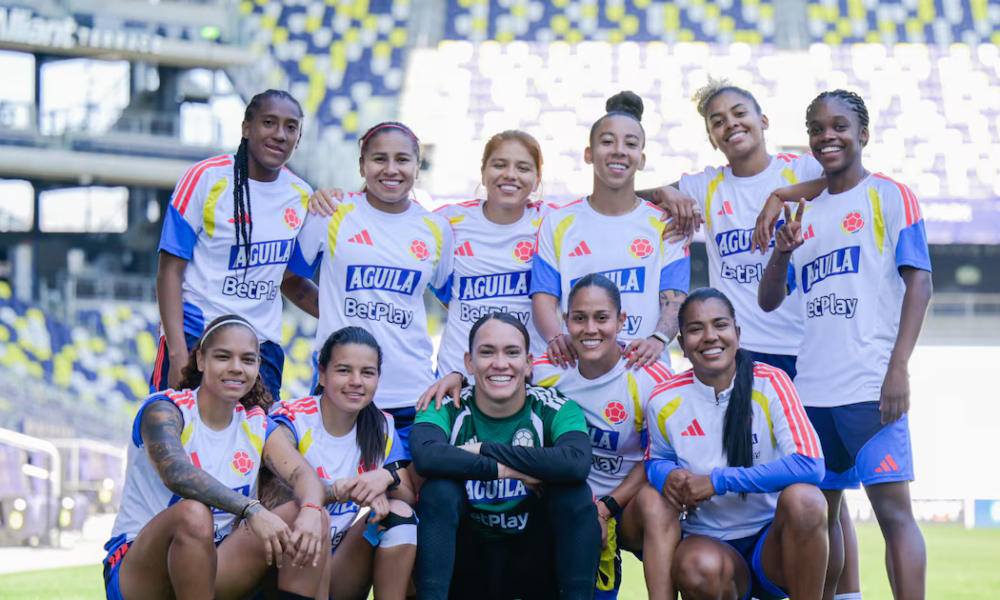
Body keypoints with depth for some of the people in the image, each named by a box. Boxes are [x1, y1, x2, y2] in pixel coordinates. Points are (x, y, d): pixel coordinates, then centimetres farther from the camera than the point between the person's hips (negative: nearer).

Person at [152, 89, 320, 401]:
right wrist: (178, 354, -16)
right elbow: (170, 270, -7)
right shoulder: (205, 178, -6)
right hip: (193, 340, -4)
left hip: (263, 348, 4)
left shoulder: (302, 197, 9)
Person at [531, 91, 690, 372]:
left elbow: (675, 299, 3)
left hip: (642, 369, -1)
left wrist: (657, 340, -20)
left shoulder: (664, 225, 12)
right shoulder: (558, 224, 15)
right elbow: (544, 297, 6)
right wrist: (556, 338, -17)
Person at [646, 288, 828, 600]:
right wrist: (667, 476, -9)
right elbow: (655, 459, 18)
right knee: (696, 569, -36)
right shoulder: (665, 402, -1)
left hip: (773, 539, -1)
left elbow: (809, 465, -20)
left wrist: (718, 481, -22)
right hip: (710, 542, 1)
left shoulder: (770, 384, -8)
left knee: (802, 499, -35)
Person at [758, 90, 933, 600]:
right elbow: (768, 302, 17)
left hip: (871, 385, -6)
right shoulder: (804, 214, 18)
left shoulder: (889, 196, 2)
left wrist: (899, 367, -16)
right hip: (812, 388, 6)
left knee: (892, 507, -12)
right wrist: (780, 254, -5)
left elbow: (919, 282, -6)